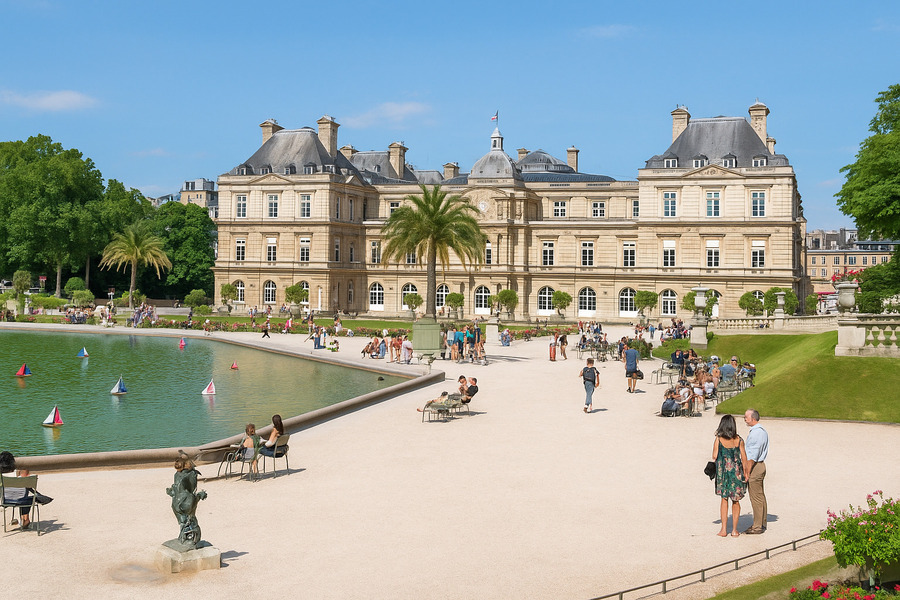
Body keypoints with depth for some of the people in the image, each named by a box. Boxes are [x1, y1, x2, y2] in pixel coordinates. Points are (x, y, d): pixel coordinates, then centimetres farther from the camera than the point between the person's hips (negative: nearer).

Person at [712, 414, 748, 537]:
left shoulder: (718, 439, -7)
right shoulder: (739, 440, -2)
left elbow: (714, 457, -6)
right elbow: (744, 458, -1)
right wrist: (745, 474, 7)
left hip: (723, 471, -1)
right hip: (737, 471, 1)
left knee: (724, 499, 10)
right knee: (736, 501, 12)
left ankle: (724, 529, 8)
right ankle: (734, 530, 11)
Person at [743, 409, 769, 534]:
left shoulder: (755, 433, -19)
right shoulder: (763, 431, 13)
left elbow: (752, 456, -21)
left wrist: (747, 473, -20)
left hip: (754, 466, -10)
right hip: (760, 464, 10)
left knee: (756, 497, -4)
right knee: (761, 496, 15)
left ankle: (758, 526, 0)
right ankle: (762, 523, 22)